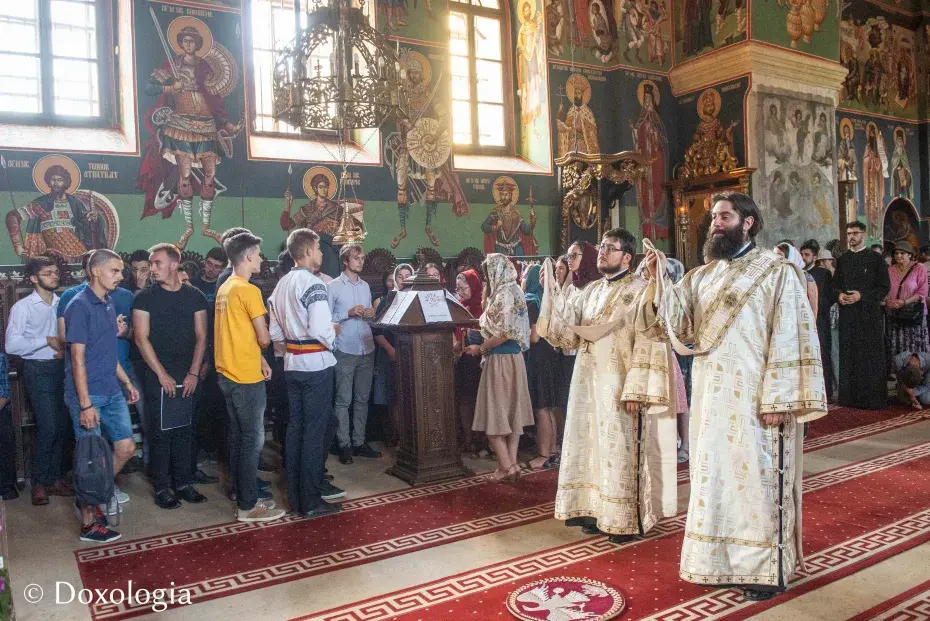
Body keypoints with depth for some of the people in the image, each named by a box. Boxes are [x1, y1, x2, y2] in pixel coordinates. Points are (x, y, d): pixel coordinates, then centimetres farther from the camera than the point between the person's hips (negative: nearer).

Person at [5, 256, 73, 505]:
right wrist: (47, 341, -16)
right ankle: (39, 483, 7)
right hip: (38, 370, -5)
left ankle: (55, 478, 19)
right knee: (48, 427, -9)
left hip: (62, 368, 5)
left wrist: (67, 349, -3)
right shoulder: (23, 307, -6)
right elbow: (12, 345, -13)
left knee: (63, 427, 6)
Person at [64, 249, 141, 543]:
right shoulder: (79, 306, -14)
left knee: (126, 447, 9)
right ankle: (89, 524, 13)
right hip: (88, 394, -8)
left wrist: (126, 382, 18)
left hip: (112, 391, 8)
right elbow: (78, 358, -17)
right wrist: (85, 405, -19)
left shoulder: (109, 303, 10)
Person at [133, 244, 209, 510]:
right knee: (161, 433, 1)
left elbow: (201, 336, 5)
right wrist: (162, 374, -10)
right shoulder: (145, 297, -2)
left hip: (189, 377, 3)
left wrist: (194, 373, -4)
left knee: (186, 431, 8)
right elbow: (141, 338, -6)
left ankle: (184, 483, 19)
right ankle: (162, 488, 11)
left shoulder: (194, 296, 6)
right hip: (159, 376, -3)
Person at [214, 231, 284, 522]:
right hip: (246, 377, -9)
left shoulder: (224, 289, 12)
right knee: (253, 440, -2)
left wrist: (260, 359, 9)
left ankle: (242, 491, 27)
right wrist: (271, 337, 7)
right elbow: (263, 338, -16)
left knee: (238, 436, 16)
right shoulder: (249, 290, -16)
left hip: (227, 374, 9)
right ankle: (248, 505, 4)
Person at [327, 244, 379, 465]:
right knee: (344, 400, 0)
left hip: (367, 349, 6)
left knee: (362, 399, 10)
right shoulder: (334, 286, -4)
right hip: (345, 350, -6)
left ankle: (359, 442, 18)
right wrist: (348, 313, -19)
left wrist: (371, 314, -3)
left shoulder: (365, 286, 14)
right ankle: (344, 445, 7)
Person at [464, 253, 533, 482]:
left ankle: (506, 465, 2)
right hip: (514, 357, 9)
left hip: (501, 358, -9)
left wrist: (480, 348, -10)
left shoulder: (504, 294, -15)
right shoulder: (513, 291, 13)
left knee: (495, 411, -1)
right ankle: (512, 463, 16)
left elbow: (505, 333, -21)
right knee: (511, 410, 10)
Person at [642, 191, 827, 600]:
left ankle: (767, 567, 16)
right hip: (711, 398, 5)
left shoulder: (777, 272, -3)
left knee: (757, 477, 2)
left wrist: (777, 399, -16)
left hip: (755, 397, -5)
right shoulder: (701, 276, 12)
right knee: (714, 474, 11)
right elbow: (680, 326, 1)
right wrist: (659, 279, -10)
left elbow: (789, 337, -9)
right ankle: (720, 559, 25)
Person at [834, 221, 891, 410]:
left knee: (871, 356, -3)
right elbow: (836, 284, 17)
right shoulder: (842, 259, 13)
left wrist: (861, 295, -15)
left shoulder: (875, 258, 0)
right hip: (847, 314, 4)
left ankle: (873, 398, 3)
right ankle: (851, 396, 10)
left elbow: (885, 286, -3)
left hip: (869, 314, -4)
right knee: (849, 356, 4)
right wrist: (839, 295, -4)